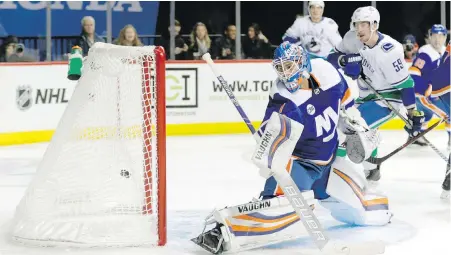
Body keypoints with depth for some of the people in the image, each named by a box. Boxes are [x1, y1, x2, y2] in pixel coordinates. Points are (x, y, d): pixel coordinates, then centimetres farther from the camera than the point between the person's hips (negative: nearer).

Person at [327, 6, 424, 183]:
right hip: (367, 95, 7)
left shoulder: (390, 51, -29)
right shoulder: (352, 39, -10)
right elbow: (333, 57, 1)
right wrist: (346, 61, -23)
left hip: (389, 97, -7)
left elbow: (405, 84, -23)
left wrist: (414, 114, -22)